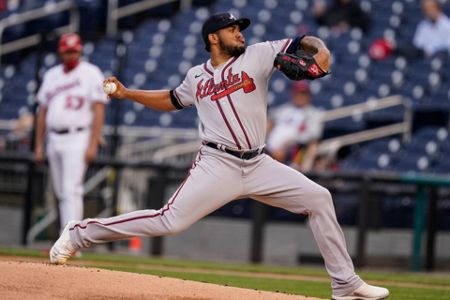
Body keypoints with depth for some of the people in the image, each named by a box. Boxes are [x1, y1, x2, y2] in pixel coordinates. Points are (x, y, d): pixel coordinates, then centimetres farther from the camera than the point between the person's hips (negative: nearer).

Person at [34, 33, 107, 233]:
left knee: (71, 190, -16)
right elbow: (43, 111, 18)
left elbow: (98, 110, -10)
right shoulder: (51, 76, 14)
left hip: (78, 140, -6)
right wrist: (39, 145, 13)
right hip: (54, 140, 6)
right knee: (61, 192, 10)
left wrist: (93, 144, -17)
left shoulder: (91, 74, -4)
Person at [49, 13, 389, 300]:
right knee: (169, 221, -14)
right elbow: (172, 100, 28)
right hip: (217, 166, -2)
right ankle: (79, 233, -2)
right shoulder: (196, 77, 10)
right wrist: (127, 93, 20)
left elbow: (303, 43, 2)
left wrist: (320, 51, -20)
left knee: (318, 198, -4)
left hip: (259, 166, 2)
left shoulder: (258, 56, 5)